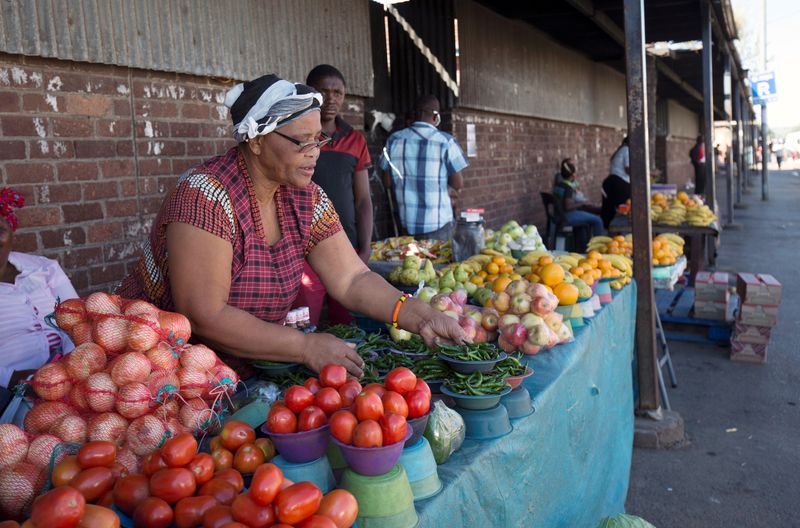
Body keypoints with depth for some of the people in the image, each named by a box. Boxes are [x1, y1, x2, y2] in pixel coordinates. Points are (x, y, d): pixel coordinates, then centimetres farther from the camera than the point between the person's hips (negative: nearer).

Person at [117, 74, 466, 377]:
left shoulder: (306, 198, -2)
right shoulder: (206, 195, -22)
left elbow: (352, 280, -4)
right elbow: (204, 317, -27)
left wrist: (419, 317, -19)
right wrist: (307, 347, -26)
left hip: (243, 369, 6)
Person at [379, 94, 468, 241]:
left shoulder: (394, 140, 1)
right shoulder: (446, 141, -8)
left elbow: (387, 182, 5)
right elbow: (458, 184, -5)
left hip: (406, 223, 4)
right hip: (438, 223, -3)